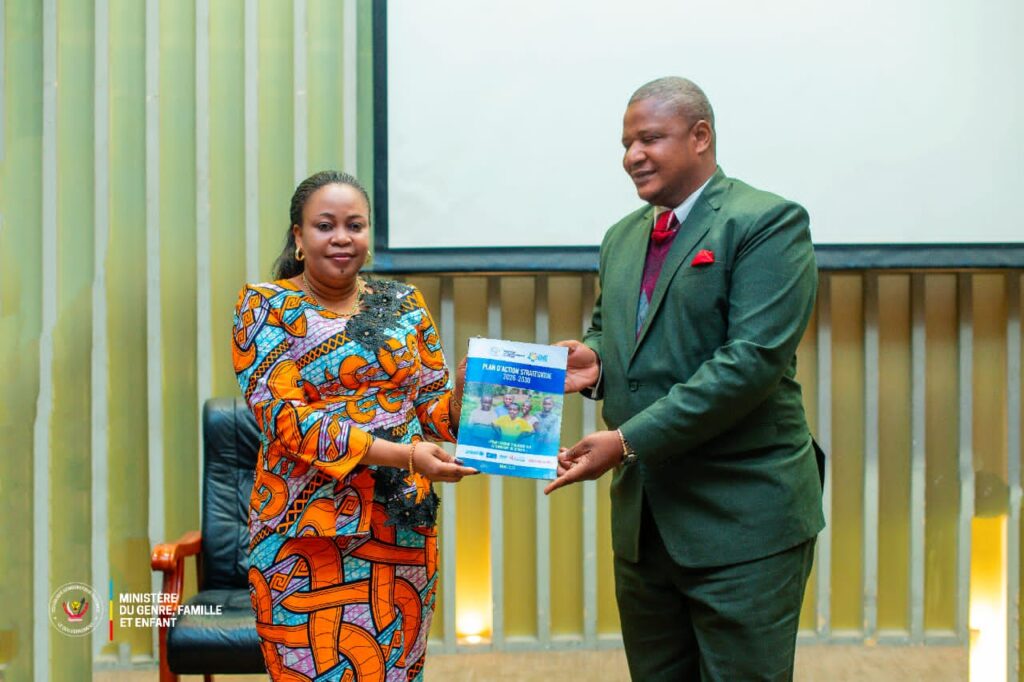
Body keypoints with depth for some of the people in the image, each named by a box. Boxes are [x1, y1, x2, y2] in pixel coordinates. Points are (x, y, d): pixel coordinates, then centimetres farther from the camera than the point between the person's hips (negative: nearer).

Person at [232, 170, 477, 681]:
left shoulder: (403, 304, 10)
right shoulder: (265, 306, -2)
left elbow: (435, 412, 9)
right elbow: (284, 418, -13)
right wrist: (403, 454, -22)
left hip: (403, 530, 4)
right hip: (308, 537, -3)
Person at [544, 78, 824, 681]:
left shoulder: (768, 222, -10)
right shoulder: (622, 238, 15)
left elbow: (754, 357, -20)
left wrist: (630, 441, -21)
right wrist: (594, 363, 0)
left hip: (743, 520, -7)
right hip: (643, 517, 7)